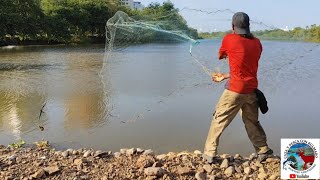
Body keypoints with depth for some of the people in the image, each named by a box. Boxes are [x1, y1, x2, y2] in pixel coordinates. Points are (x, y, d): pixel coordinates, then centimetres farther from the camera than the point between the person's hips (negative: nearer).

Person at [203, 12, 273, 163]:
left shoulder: (229, 39, -7)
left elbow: (220, 57, 11)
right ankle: (263, 151, 30)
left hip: (235, 90, -5)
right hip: (252, 90, 5)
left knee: (219, 120, 5)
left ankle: (209, 154, 9)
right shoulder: (257, 43, 8)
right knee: (252, 122, 21)